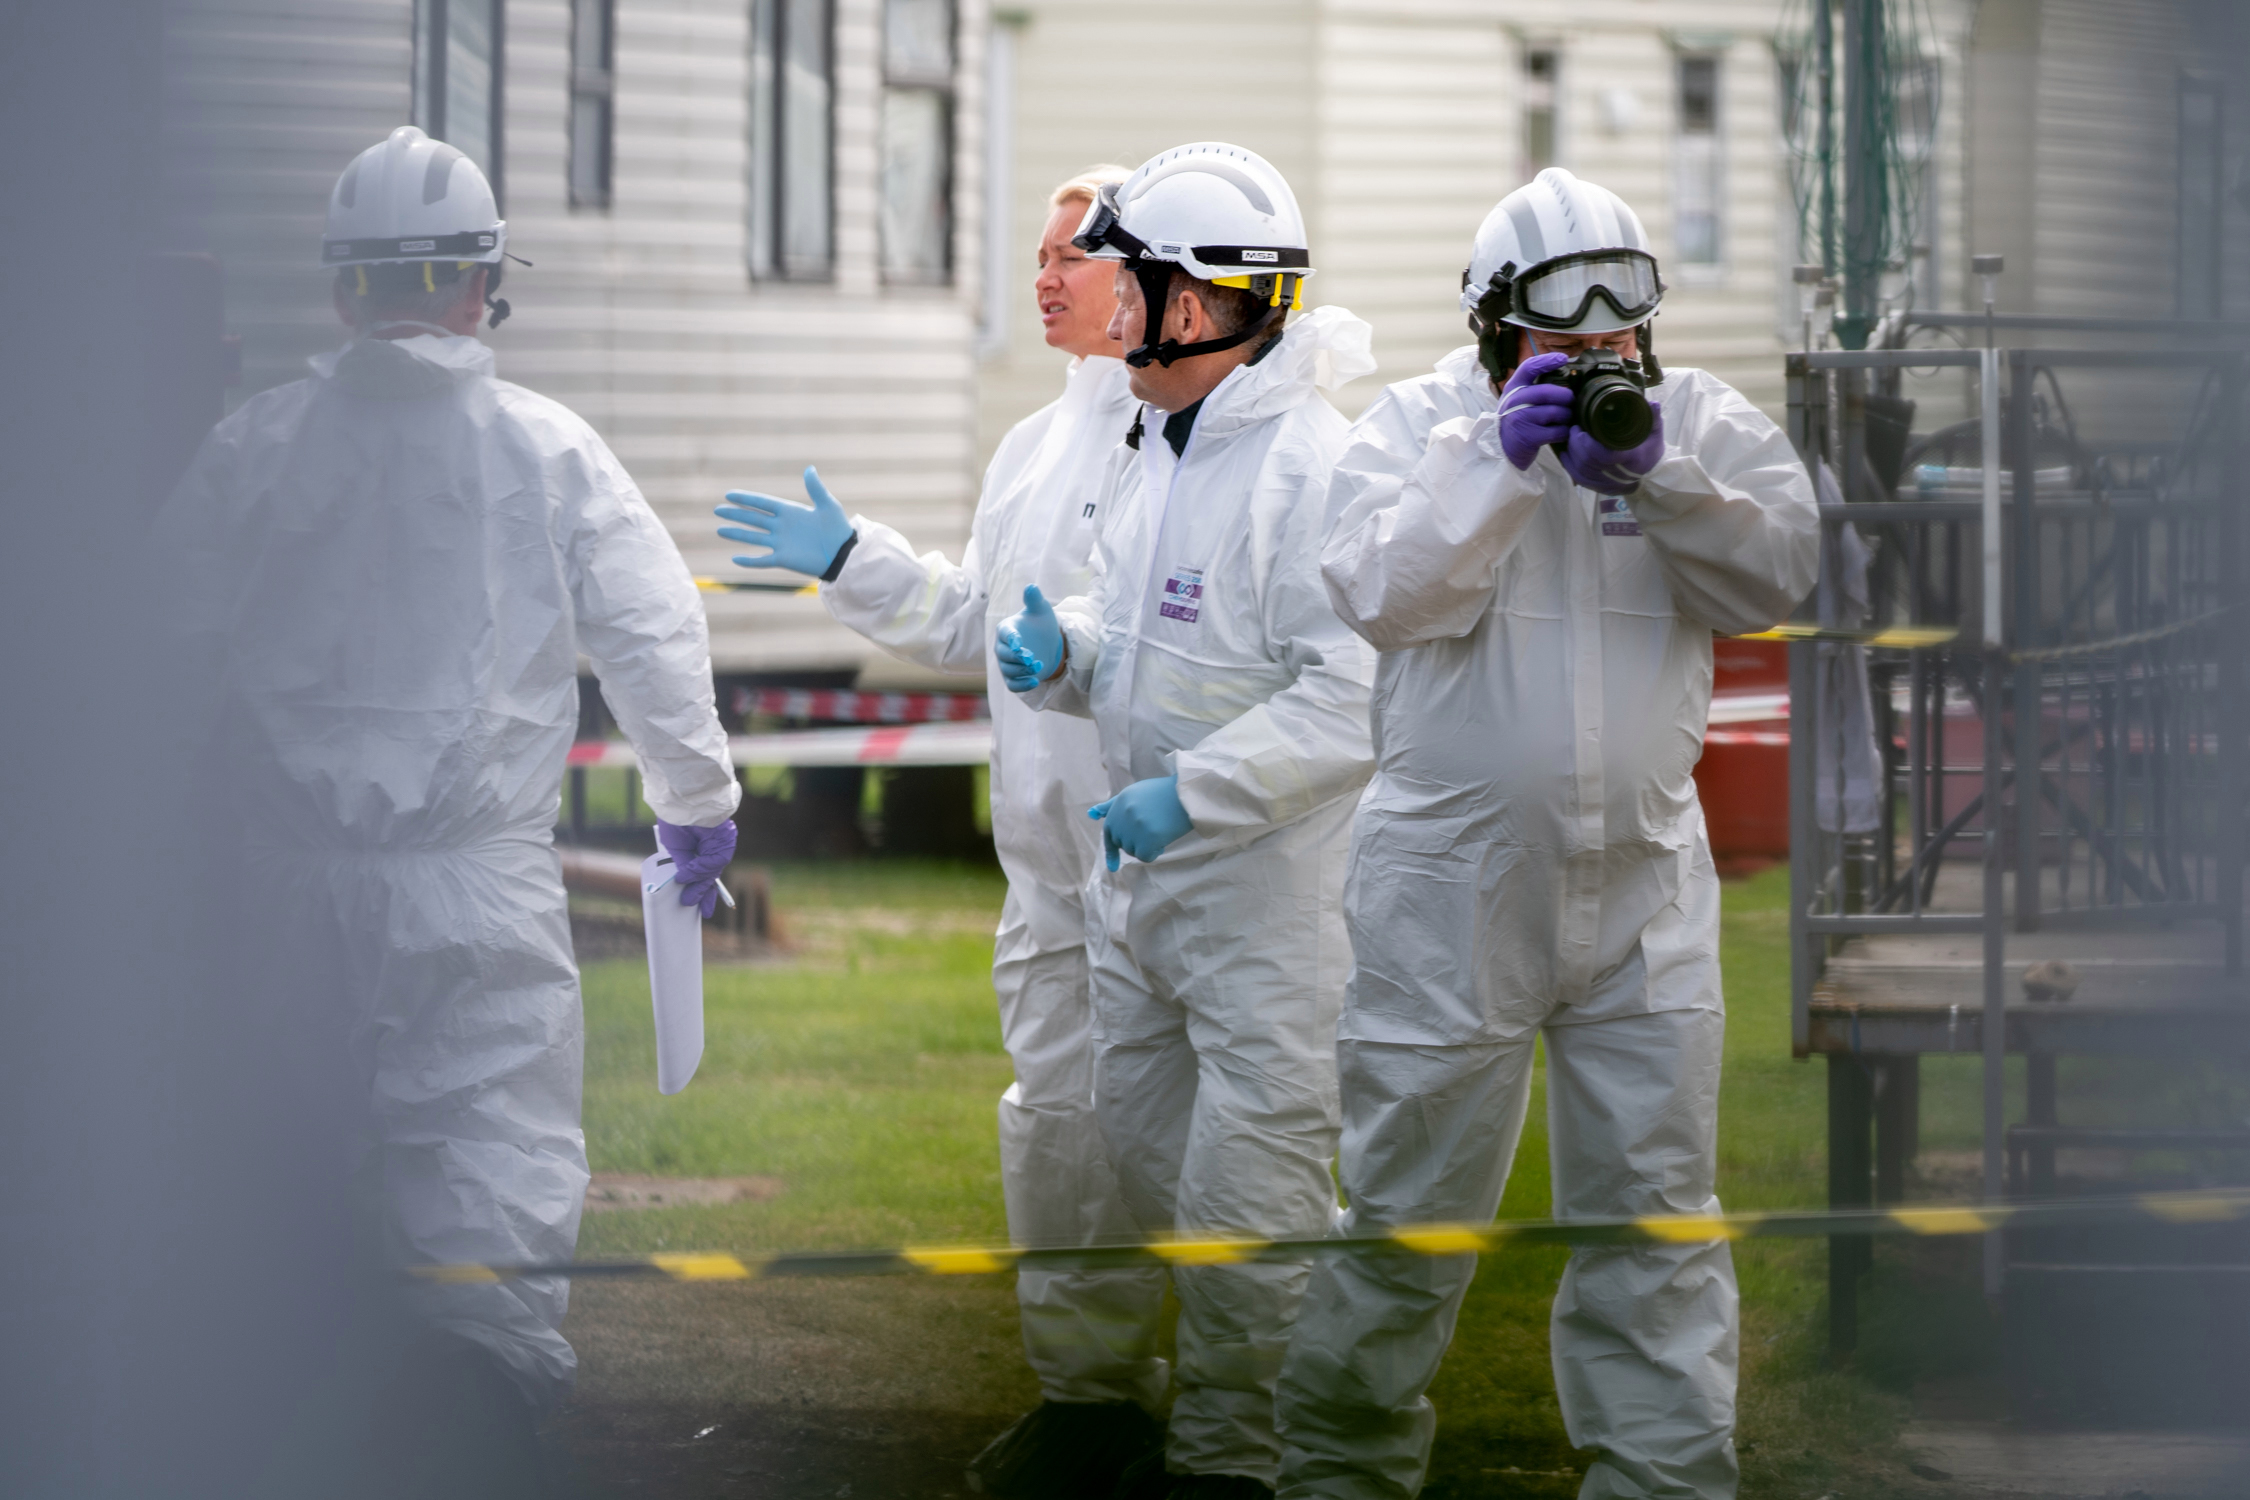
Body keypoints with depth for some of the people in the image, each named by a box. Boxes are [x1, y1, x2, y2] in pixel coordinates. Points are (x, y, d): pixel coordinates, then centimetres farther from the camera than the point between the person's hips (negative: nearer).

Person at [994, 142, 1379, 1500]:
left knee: (1250, 1183, -3)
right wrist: (1064, 653, 0)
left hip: (1272, 887, -10)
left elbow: (1357, 692, -24)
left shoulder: (1312, 464, -19)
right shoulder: (1153, 448, 11)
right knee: (1149, 1150, 18)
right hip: (1142, 877, 10)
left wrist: (1192, 796, -24)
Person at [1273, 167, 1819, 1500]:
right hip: (1453, 886, -2)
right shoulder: (1419, 424, 0)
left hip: (1643, 887, 2)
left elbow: (1777, 573, -7)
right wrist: (1501, 458, -22)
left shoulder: (1701, 423, 5)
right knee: (1412, 1207, 5)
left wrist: (1657, 480, -20)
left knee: (1657, 1210, 3)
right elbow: (1382, 591, -14)